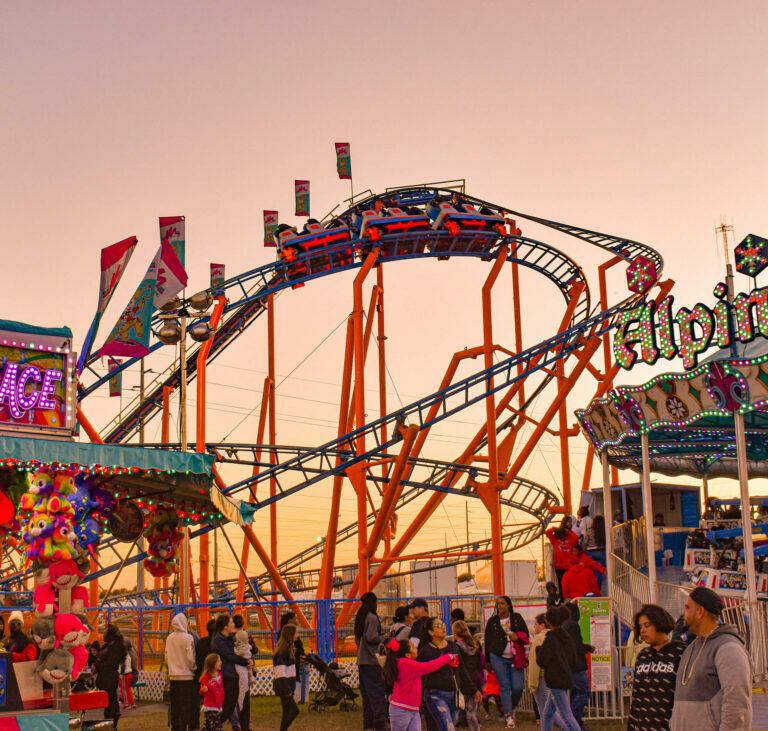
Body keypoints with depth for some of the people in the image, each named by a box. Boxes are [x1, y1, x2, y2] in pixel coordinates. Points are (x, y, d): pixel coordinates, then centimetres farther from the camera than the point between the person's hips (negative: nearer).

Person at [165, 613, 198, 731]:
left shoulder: (169, 638, 3)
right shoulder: (188, 638, -12)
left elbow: (166, 658, 9)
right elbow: (190, 658, -14)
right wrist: (193, 668, 3)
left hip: (173, 676, 5)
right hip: (187, 676, -5)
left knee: (175, 705, 12)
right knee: (187, 705, 0)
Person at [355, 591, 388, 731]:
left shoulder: (360, 617, 14)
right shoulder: (372, 617, -12)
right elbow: (371, 637, -18)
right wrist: (384, 637, -4)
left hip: (361, 660, 9)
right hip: (372, 661, -9)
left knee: (366, 692, 12)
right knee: (377, 692, -6)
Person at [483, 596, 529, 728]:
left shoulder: (517, 618, 8)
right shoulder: (492, 622, 7)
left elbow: (526, 635, 9)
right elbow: (488, 641, 10)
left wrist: (517, 636, -14)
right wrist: (488, 661, 8)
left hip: (515, 658, 1)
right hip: (498, 658, 0)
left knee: (518, 687, -4)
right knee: (504, 686, -4)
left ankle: (512, 708, 25)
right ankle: (509, 717, -1)